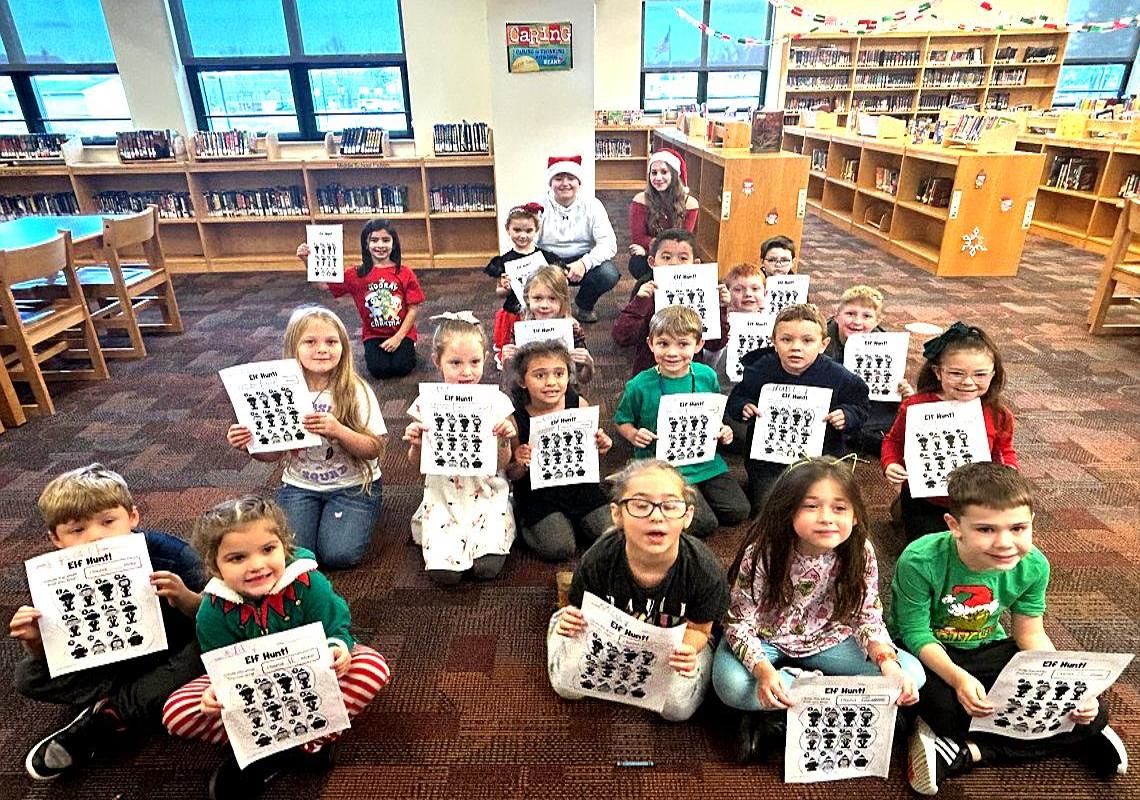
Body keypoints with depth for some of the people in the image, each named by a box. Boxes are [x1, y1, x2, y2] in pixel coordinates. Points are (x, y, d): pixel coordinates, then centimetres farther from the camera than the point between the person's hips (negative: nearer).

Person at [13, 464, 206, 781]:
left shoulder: (169, 553, -25)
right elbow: (53, 656, -4)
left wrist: (185, 600, -41)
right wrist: (36, 642, -27)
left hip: (172, 658, -3)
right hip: (110, 665, 4)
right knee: (29, 677, -12)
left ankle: (107, 716, -17)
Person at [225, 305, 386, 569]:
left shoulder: (356, 391, -11)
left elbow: (374, 449, -13)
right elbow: (275, 452, 4)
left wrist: (337, 430, -29)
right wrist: (247, 445, -17)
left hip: (351, 485, -2)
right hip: (299, 485, 3)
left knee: (338, 554, -19)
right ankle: (312, 514, 16)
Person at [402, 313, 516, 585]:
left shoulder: (497, 402, -5)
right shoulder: (426, 404, -4)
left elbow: (505, 465, 2)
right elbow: (417, 464, 7)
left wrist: (505, 441, -18)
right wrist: (416, 443, -14)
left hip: (487, 494, 0)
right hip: (442, 497, 1)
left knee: (489, 566, -18)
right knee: (444, 572, -16)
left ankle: (488, 540, 12)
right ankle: (446, 545, 14)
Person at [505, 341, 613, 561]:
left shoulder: (579, 405, -8)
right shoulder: (515, 418, -15)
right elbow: (513, 475, -3)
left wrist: (600, 449, -13)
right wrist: (521, 464, -25)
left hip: (579, 486, 3)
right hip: (538, 493, -3)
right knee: (558, 548, -15)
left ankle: (571, 522, 20)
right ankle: (526, 524, 12)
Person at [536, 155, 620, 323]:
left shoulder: (592, 205, 0)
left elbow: (608, 243, -11)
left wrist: (584, 263, -30)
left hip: (582, 261, 1)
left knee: (609, 274, -29)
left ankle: (584, 306, 6)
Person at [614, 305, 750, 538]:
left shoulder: (707, 376, -1)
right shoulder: (640, 385, -12)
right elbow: (621, 420, 2)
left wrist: (723, 432, -4)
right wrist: (633, 435, -18)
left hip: (705, 460, 5)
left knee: (738, 511, -3)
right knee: (703, 524, -15)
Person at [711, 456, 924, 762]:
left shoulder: (861, 553, -16)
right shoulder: (762, 554, -28)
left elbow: (868, 616, -5)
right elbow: (739, 622, -21)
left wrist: (888, 662, -25)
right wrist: (764, 669, -39)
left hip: (825, 639, 5)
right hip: (764, 638, -4)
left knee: (912, 674, -13)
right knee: (732, 686, -34)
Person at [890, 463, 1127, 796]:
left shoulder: (1033, 565, -16)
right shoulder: (920, 562, -32)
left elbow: (1030, 633, -2)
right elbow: (916, 633, -21)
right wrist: (957, 677, -38)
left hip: (986, 649, 5)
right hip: (927, 654, -4)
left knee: (1091, 713, -10)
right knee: (944, 708, -36)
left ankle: (966, 752, -11)